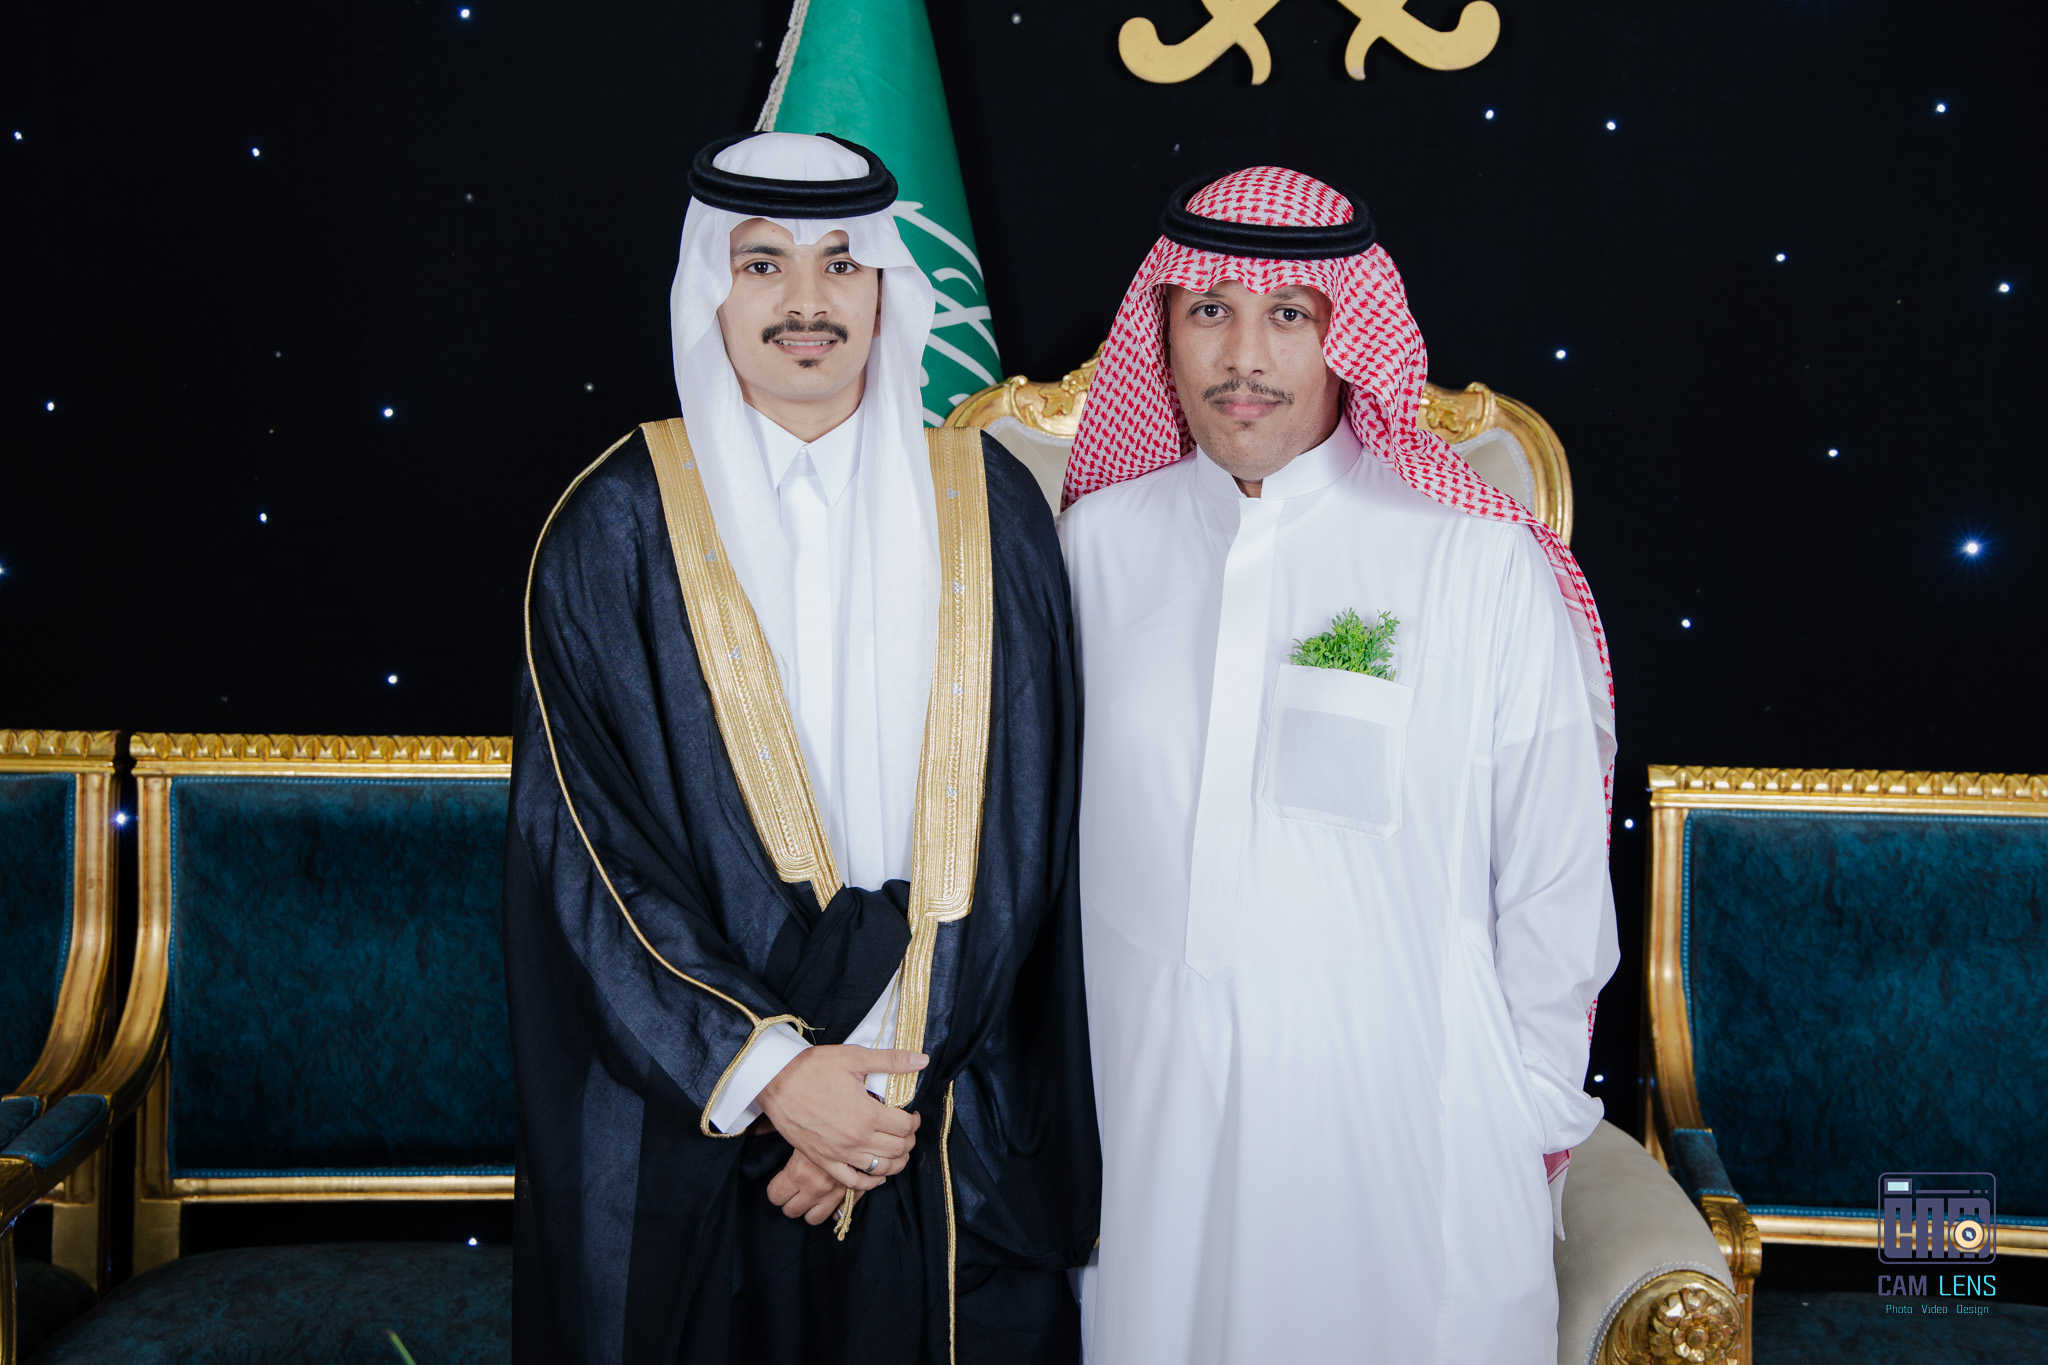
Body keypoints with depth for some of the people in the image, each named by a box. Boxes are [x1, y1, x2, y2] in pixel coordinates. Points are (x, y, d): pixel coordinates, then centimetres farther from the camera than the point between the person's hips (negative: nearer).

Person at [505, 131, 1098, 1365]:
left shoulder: (986, 509, 0)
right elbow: (585, 841, -8)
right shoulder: (616, 528, -3)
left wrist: (890, 1072, -11)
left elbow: (1012, 828, -3)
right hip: (687, 1124, -1)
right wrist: (770, 1073, -15)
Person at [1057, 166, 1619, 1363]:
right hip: (1147, 1109, 3)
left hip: (1409, 1119, -2)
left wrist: (1538, 1107, 2)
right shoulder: (1100, 541, 0)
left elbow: (1555, 868, -3)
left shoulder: (1482, 560, -10)